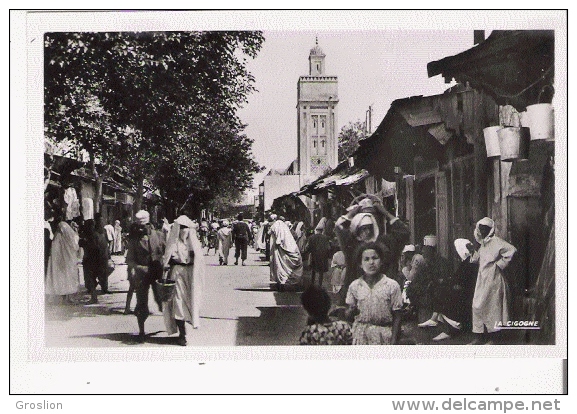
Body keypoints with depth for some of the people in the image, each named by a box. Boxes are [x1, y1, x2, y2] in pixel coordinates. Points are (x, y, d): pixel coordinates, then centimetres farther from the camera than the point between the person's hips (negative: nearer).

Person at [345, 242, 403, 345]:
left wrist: (394, 340, -5)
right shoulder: (354, 286, 3)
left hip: (383, 334, -2)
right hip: (361, 334, 2)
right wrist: (351, 311, -13)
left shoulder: (392, 286, -3)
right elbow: (348, 314, 10)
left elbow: (397, 317, -1)